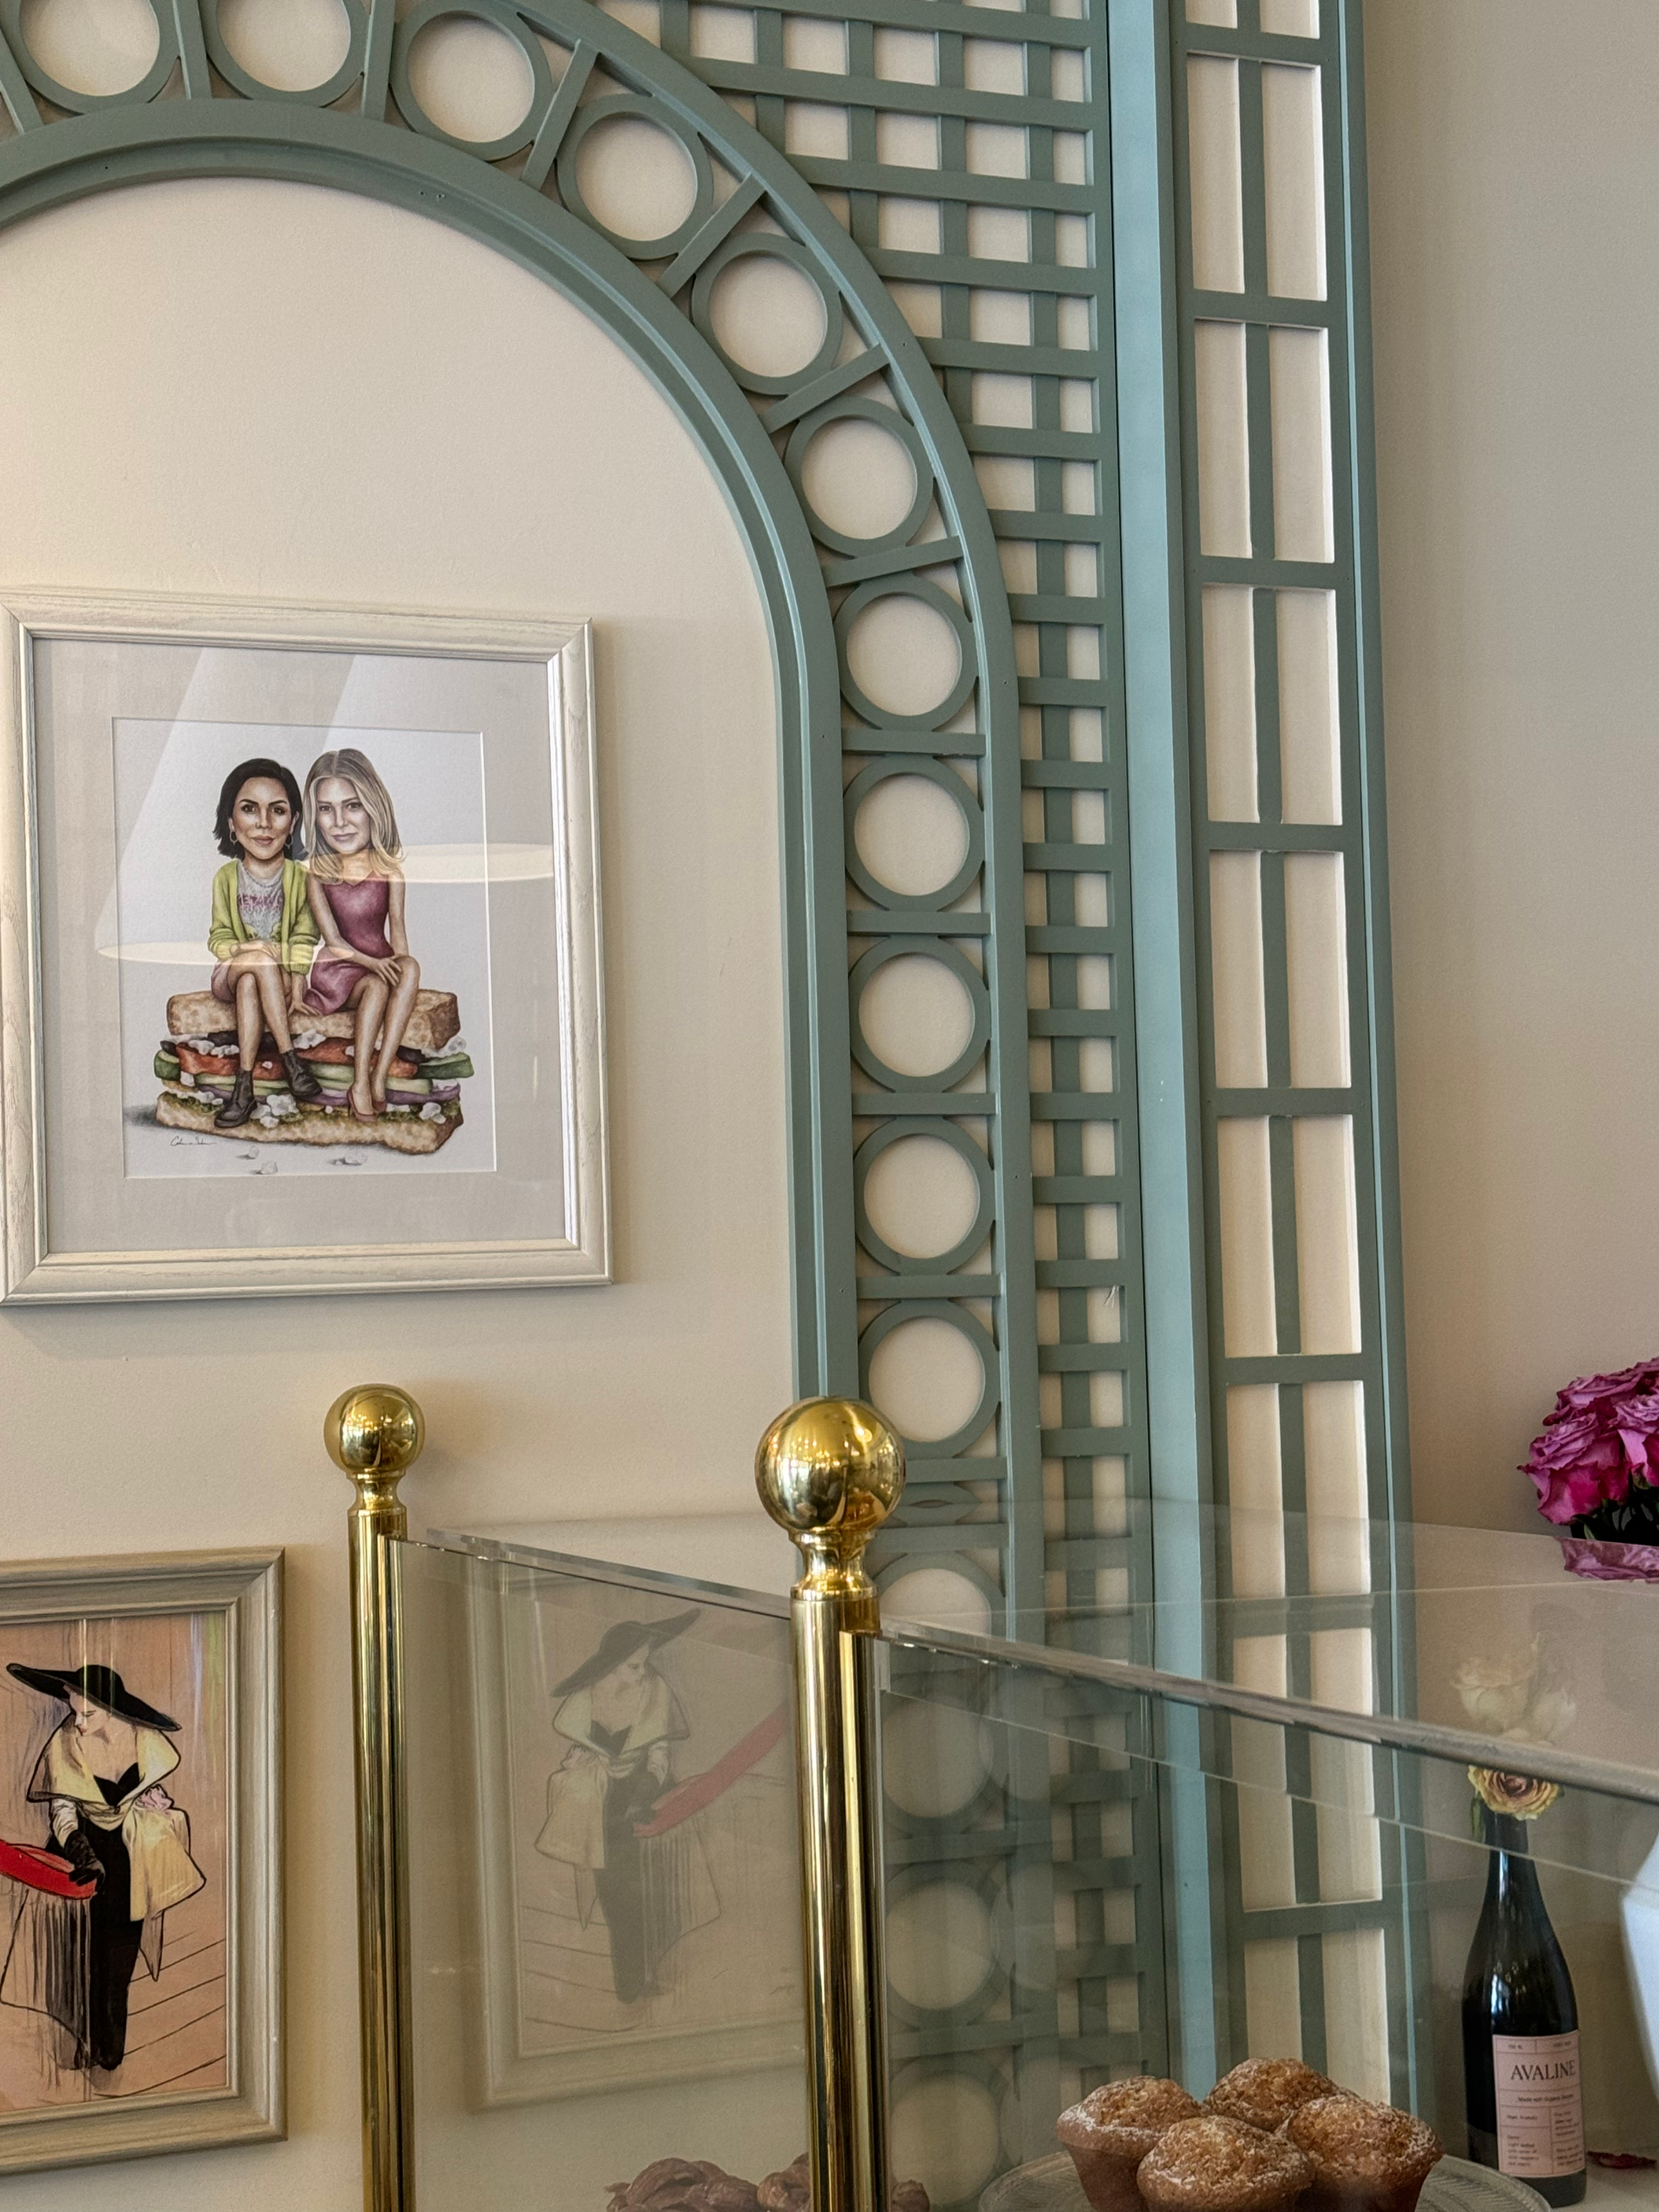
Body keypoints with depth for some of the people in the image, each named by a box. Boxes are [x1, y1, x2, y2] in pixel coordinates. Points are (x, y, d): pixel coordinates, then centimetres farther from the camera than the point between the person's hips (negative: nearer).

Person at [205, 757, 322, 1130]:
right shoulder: (227, 877, 0)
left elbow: (304, 939, -5)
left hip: (280, 976, -1)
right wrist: (241, 949, -21)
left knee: (250, 984, -34)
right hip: (230, 976, 1)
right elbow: (219, 936, 2)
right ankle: (290, 1058, -36)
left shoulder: (300, 878, -5)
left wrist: (296, 982, -19)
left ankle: (244, 1084, -38)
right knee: (258, 960, -33)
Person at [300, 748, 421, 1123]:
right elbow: (334, 940, -8)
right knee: (377, 985, -32)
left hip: (381, 964, 2)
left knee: (411, 968, -30)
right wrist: (373, 963, -23)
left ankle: (379, 1075, -34)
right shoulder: (318, 873, -5)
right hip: (336, 970, -2)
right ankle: (361, 1083, -33)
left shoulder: (389, 868, -1)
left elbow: (396, 924, -6)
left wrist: (402, 964, -24)